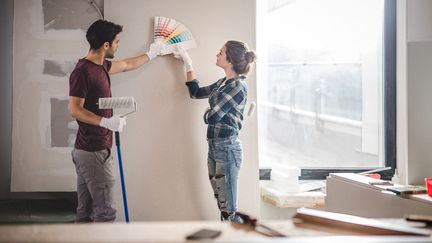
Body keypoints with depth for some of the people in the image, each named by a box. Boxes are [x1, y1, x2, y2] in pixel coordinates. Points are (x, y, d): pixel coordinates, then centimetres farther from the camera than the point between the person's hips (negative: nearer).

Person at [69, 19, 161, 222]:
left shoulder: (100, 66, 13)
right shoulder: (82, 71, -15)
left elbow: (127, 65, 31)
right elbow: (75, 110, -20)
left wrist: (150, 54, 42)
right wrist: (106, 121, -29)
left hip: (86, 151, 10)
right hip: (94, 152, -10)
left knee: (85, 212, 12)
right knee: (105, 212, -7)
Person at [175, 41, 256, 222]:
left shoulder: (238, 86, -14)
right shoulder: (222, 83, 12)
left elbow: (212, 116, -17)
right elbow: (196, 92, 27)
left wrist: (208, 113, 6)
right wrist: (188, 64, 25)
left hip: (227, 149, -8)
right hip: (214, 147, 8)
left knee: (229, 210, -5)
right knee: (222, 206, 12)